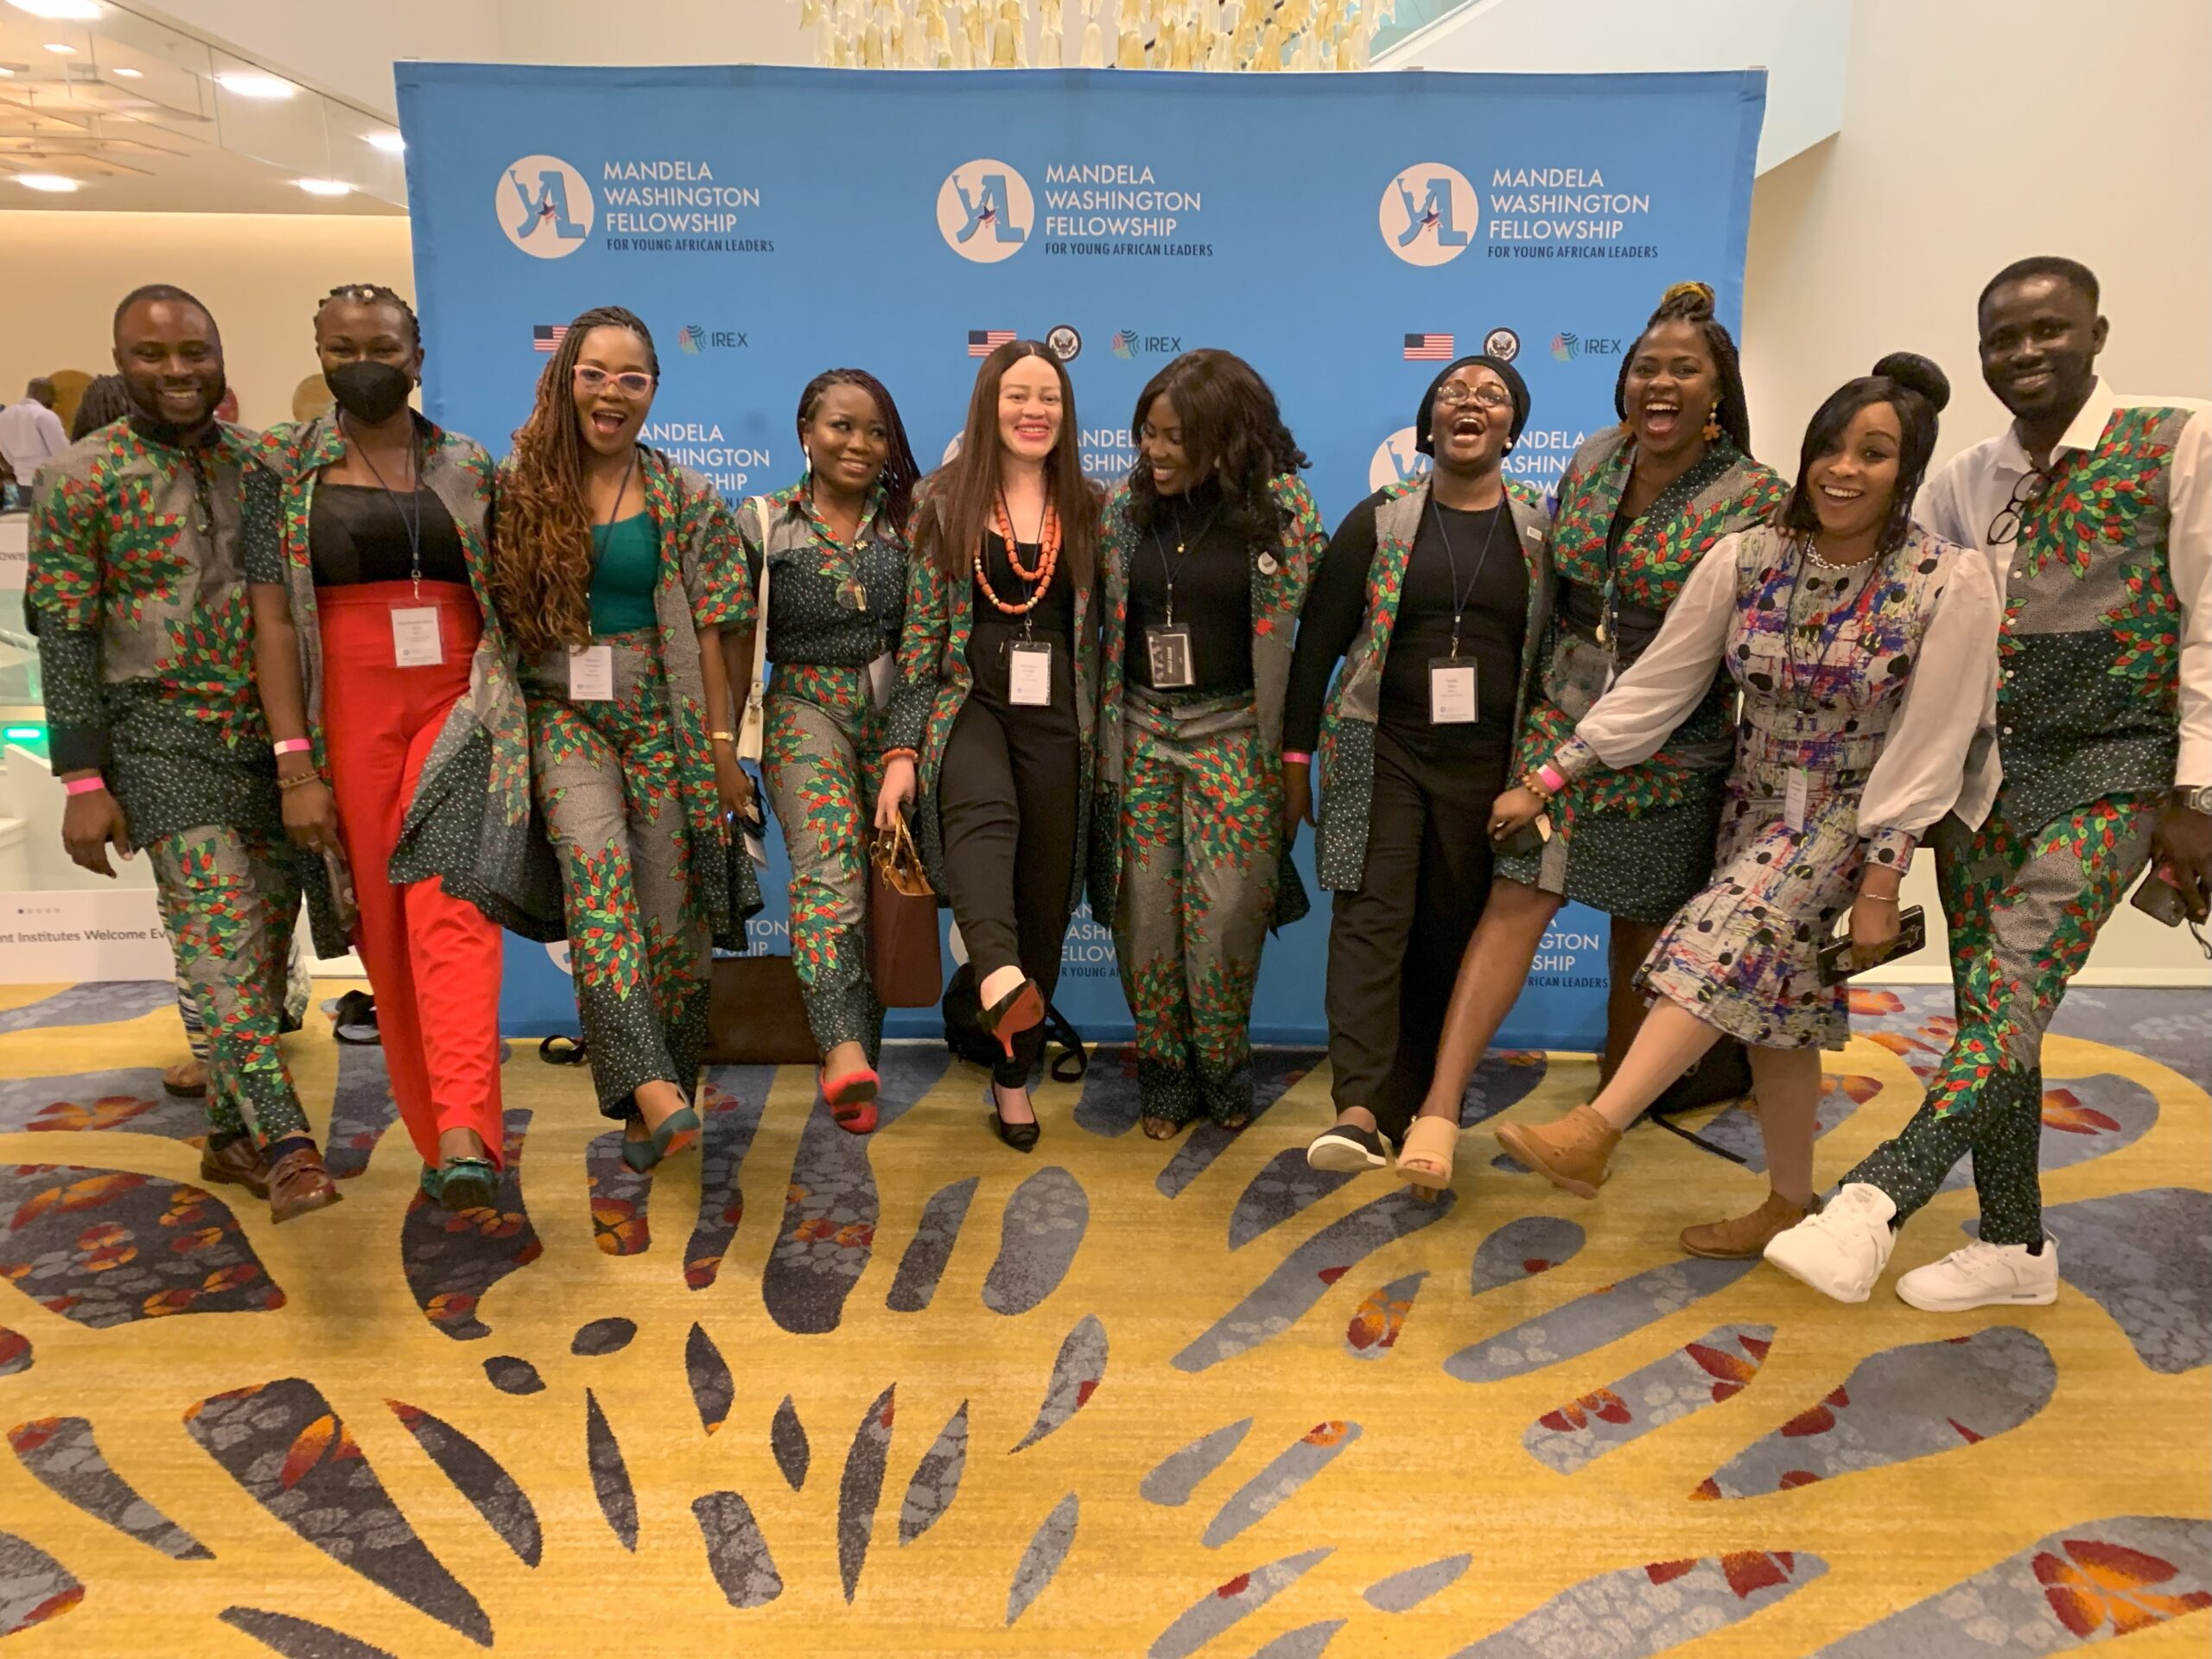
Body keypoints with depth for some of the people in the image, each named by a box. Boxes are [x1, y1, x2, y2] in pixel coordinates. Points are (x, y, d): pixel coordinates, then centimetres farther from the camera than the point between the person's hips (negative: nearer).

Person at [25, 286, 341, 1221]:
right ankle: (286, 1144, -17)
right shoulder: (80, 477, -1)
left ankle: (231, 1136, 22)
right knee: (221, 937, -16)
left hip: (273, 734, 4)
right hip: (162, 735, -4)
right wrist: (84, 782, -8)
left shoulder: (264, 465, 9)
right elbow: (65, 637, -3)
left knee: (267, 938, 8)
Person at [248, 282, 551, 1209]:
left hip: (459, 707, 0)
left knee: (448, 908, -18)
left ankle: (465, 1139, -28)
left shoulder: (469, 465, 9)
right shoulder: (285, 466, 5)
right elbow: (272, 620, 0)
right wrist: (295, 764, -7)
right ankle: (438, 1138, 16)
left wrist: (514, 724, 6)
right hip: (352, 721, 1)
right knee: (386, 932, 5)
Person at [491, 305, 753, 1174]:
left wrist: (723, 748, -2)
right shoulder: (518, 488, 6)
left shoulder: (686, 499, 4)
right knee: (596, 866, -25)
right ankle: (652, 1087, -32)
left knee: (668, 905, 0)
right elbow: (495, 619, 7)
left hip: (664, 717, 1)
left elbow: (709, 634, 1)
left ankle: (656, 1095, 16)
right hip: (563, 714, 0)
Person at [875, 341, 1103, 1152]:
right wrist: (902, 750, -5)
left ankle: (1014, 1075, 17)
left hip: (1057, 720, 2)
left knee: (1044, 898, 3)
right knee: (984, 812, -36)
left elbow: (1107, 633, 12)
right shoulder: (945, 502, 4)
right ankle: (1000, 978, -59)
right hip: (969, 702, -2)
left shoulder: (1088, 510, 10)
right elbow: (920, 632, 1)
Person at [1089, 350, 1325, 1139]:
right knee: (1145, 910, 4)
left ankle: (1223, 1070, 20)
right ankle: (1165, 1076, 21)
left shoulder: (1281, 505, -5)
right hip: (1139, 728, 3)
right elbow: (1104, 624, 9)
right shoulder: (1124, 504, 4)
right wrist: (1098, 735, 7)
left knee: (1227, 911, -3)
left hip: (1232, 731, -2)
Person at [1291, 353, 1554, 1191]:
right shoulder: (1380, 519, 3)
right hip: (1382, 748, -1)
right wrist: (1295, 761, -1)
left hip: (1486, 763, 2)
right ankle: (1359, 1109, -20)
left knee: (1450, 932, 4)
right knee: (1372, 913, -13)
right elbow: (1318, 640, 2)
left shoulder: (1542, 529, 8)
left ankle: (1413, 1106, 15)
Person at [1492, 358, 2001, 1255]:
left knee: (1731, 941, -27)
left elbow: (1927, 746, -14)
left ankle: (1592, 1132, -28)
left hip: (1853, 811, -4)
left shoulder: (1951, 583, -16)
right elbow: (1655, 683, -4)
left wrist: (1879, 885, -14)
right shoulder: (1745, 558, -7)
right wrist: (1545, 778, -6)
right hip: (1758, 799, 4)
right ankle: (1790, 1206, 20)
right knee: (1768, 996, 5)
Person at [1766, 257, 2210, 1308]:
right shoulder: (1963, 482, 10)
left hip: (2110, 774, -4)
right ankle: (2015, 1247, 18)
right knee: (1988, 1007, 6)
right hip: (1981, 774, 5)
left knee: (2014, 989, -20)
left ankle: (1876, 1198, -25)